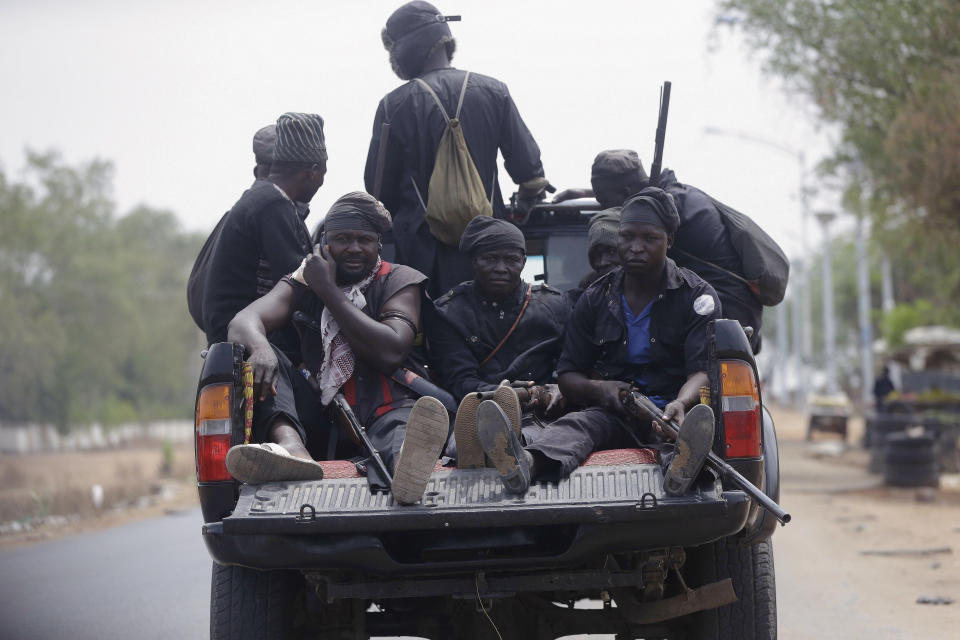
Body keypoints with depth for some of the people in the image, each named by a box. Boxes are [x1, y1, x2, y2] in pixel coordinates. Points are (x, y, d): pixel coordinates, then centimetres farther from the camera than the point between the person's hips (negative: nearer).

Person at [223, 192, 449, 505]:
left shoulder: (399, 281, 9)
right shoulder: (305, 281, 16)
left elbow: (390, 353, -10)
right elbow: (243, 321, -3)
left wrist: (327, 290, -4)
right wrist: (259, 348, -30)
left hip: (380, 410, -3)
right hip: (317, 415, 3)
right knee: (260, 358, -19)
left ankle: (408, 461, -78)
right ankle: (292, 448, -49)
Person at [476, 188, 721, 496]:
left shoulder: (697, 296, 4)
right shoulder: (595, 299, 14)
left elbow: (703, 372, -9)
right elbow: (568, 377, 14)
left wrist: (680, 404, -34)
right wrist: (598, 388, -12)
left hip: (668, 412, -1)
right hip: (614, 413, 2)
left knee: (691, 425, -37)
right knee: (577, 423, -32)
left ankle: (679, 468, -75)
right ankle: (526, 464, -68)